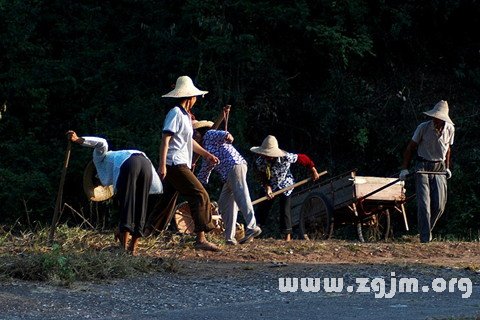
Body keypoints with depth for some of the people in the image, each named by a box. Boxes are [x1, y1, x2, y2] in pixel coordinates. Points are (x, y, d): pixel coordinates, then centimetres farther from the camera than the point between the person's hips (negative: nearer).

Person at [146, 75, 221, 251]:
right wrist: (162, 164, -22)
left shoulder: (185, 115, 19)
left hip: (180, 165, 10)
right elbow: (165, 139, -17)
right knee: (200, 196, -13)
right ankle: (201, 238, -16)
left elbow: (189, 141, 29)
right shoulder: (175, 113, -10)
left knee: (168, 200, 12)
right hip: (175, 164, -10)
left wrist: (207, 154, 29)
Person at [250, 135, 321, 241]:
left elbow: (303, 158, -18)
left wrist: (314, 172, -10)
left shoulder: (286, 157, -32)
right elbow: (262, 178, -13)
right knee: (262, 208, 0)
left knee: (285, 211, -5)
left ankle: (287, 236, 5)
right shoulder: (259, 162, -26)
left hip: (285, 186, -2)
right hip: (270, 186, 2)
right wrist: (268, 188, -32)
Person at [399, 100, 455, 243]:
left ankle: (427, 230, 18)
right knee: (424, 203, -11)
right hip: (423, 167, -3)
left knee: (439, 205, -2)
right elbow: (410, 147, -3)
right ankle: (425, 237, -9)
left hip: (439, 168, 3)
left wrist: (447, 167, 15)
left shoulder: (450, 129, -1)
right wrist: (405, 168, -4)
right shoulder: (423, 128, -11)